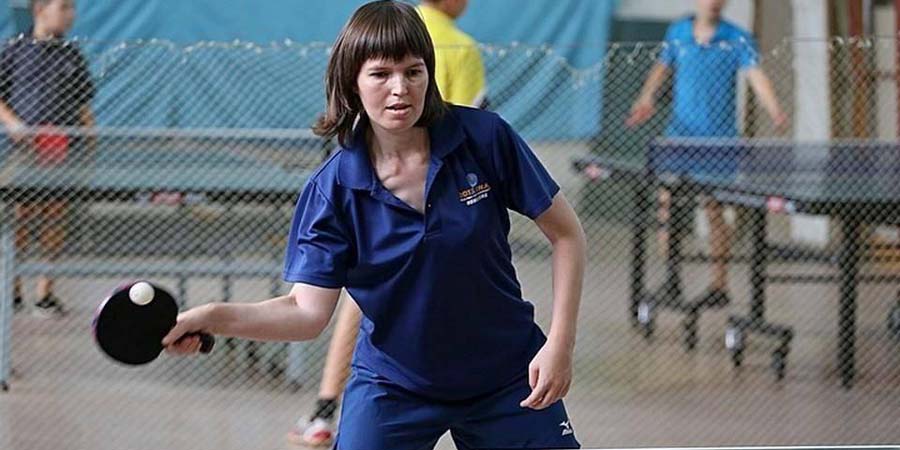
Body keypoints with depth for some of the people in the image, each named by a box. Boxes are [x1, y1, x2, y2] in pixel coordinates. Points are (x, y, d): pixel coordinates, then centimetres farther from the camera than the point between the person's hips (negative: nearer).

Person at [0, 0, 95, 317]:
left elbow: (83, 105, 16)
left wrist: (91, 137, 7)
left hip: (63, 148, 2)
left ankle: (45, 291, 5)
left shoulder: (71, 55, 13)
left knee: (55, 218, 0)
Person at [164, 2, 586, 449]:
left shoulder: (485, 138, -14)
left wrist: (559, 344, -14)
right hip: (390, 388, -1)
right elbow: (309, 310, -16)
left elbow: (566, 234, -6)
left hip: (506, 381, 1)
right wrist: (213, 317, -31)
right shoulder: (332, 190, -13)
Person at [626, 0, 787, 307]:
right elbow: (662, 66, 22)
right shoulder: (677, 34, 5)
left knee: (714, 209, -2)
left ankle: (719, 285, 7)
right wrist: (647, 98, 7)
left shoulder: (737, 39, -7)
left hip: (719, 139, -4)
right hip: (679, 135, 4)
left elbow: (756, 76, -19)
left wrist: (776, 113, -35)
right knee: (667, 205, 0)